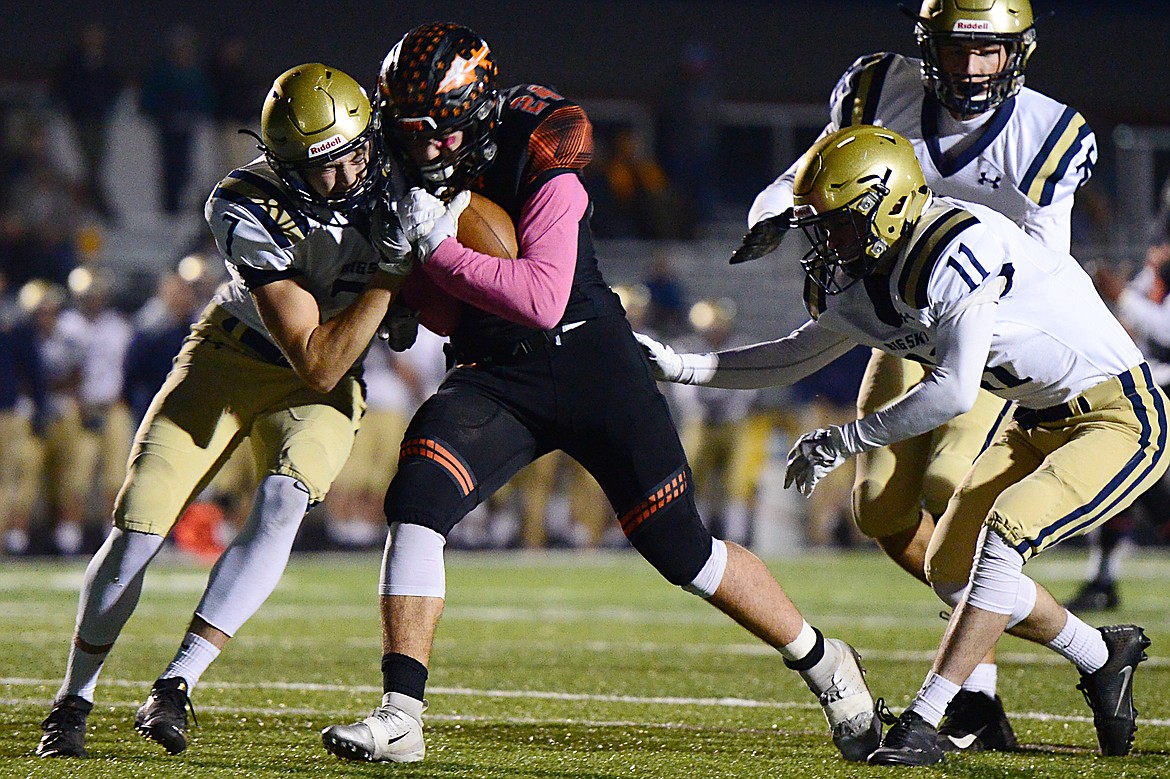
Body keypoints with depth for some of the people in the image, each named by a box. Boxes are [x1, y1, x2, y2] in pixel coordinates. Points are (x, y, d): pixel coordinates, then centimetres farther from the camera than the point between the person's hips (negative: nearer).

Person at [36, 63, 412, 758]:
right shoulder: (246, 211, -30)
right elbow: (317, 363, -31)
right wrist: (389, 272, -37)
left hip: (323, 388, 2)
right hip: (230, 358, -2)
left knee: (281, 504, -26)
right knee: (138, 525, -9)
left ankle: (175, 687, -26)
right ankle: (73, 701, 10)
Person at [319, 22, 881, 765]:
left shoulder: (540, 164, -20)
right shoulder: (411, 171, -2)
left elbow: (543, 300, -30)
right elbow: (447, 316, 4)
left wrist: (438, 251, -30)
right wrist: (406, 264, -16)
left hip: (592, 365, -4)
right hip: (493, 377, 4)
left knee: (682, 549, 2)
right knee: (417, 501, -21)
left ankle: (824, 661, 25)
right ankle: (400, 717, -19)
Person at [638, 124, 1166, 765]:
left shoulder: (961, 248, -26)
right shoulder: (865, 285, 2)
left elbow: (954, 391, -30)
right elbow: (794, 359, 17)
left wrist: (842, 441, -22)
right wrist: (678, 367, 8)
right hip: (1041, 424, 9)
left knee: (1003, 537, -25)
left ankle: (922, 724, -22)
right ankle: (1103, 657, 23)